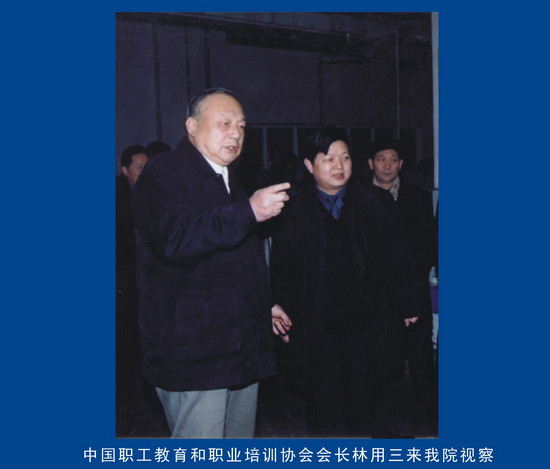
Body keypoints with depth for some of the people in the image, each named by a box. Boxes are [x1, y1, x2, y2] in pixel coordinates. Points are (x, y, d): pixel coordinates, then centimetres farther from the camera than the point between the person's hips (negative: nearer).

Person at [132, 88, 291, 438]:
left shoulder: (230, 180, 20)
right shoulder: (164, 173, -8)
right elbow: (172, 240, -28)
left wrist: (264, 304, 23)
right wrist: (248, 211, -28)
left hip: (243, 348, 9)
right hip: (193, 353, -8)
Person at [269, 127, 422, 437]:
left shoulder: (377, 204, 5)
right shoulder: (295, 213, 0)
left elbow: (398, 259, 7)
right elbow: (282, 272, 2)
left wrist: (408, 304, 6)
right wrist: (283, 319, 0)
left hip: (366, 327, 2)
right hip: (317, 332, -1)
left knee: (364, 404, 12)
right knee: (324, 413, 6)